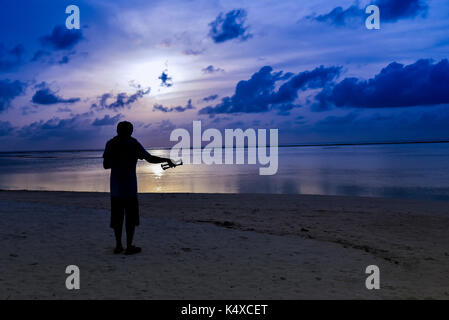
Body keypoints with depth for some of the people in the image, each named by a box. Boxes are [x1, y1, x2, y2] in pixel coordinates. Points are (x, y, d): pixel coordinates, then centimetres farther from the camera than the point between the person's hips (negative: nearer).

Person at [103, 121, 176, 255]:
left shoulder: (110, 144, 6)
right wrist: (167, 160, 2)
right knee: (131, 216, 3)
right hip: (129, 187, -5)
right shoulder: (132, 143, -8)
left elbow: (105, 165, 9)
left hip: (115, 187, 5)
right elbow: (150, 158, -10)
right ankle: (129, 246, 5)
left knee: (117, 215, 11)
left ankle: (118, 245, 14)